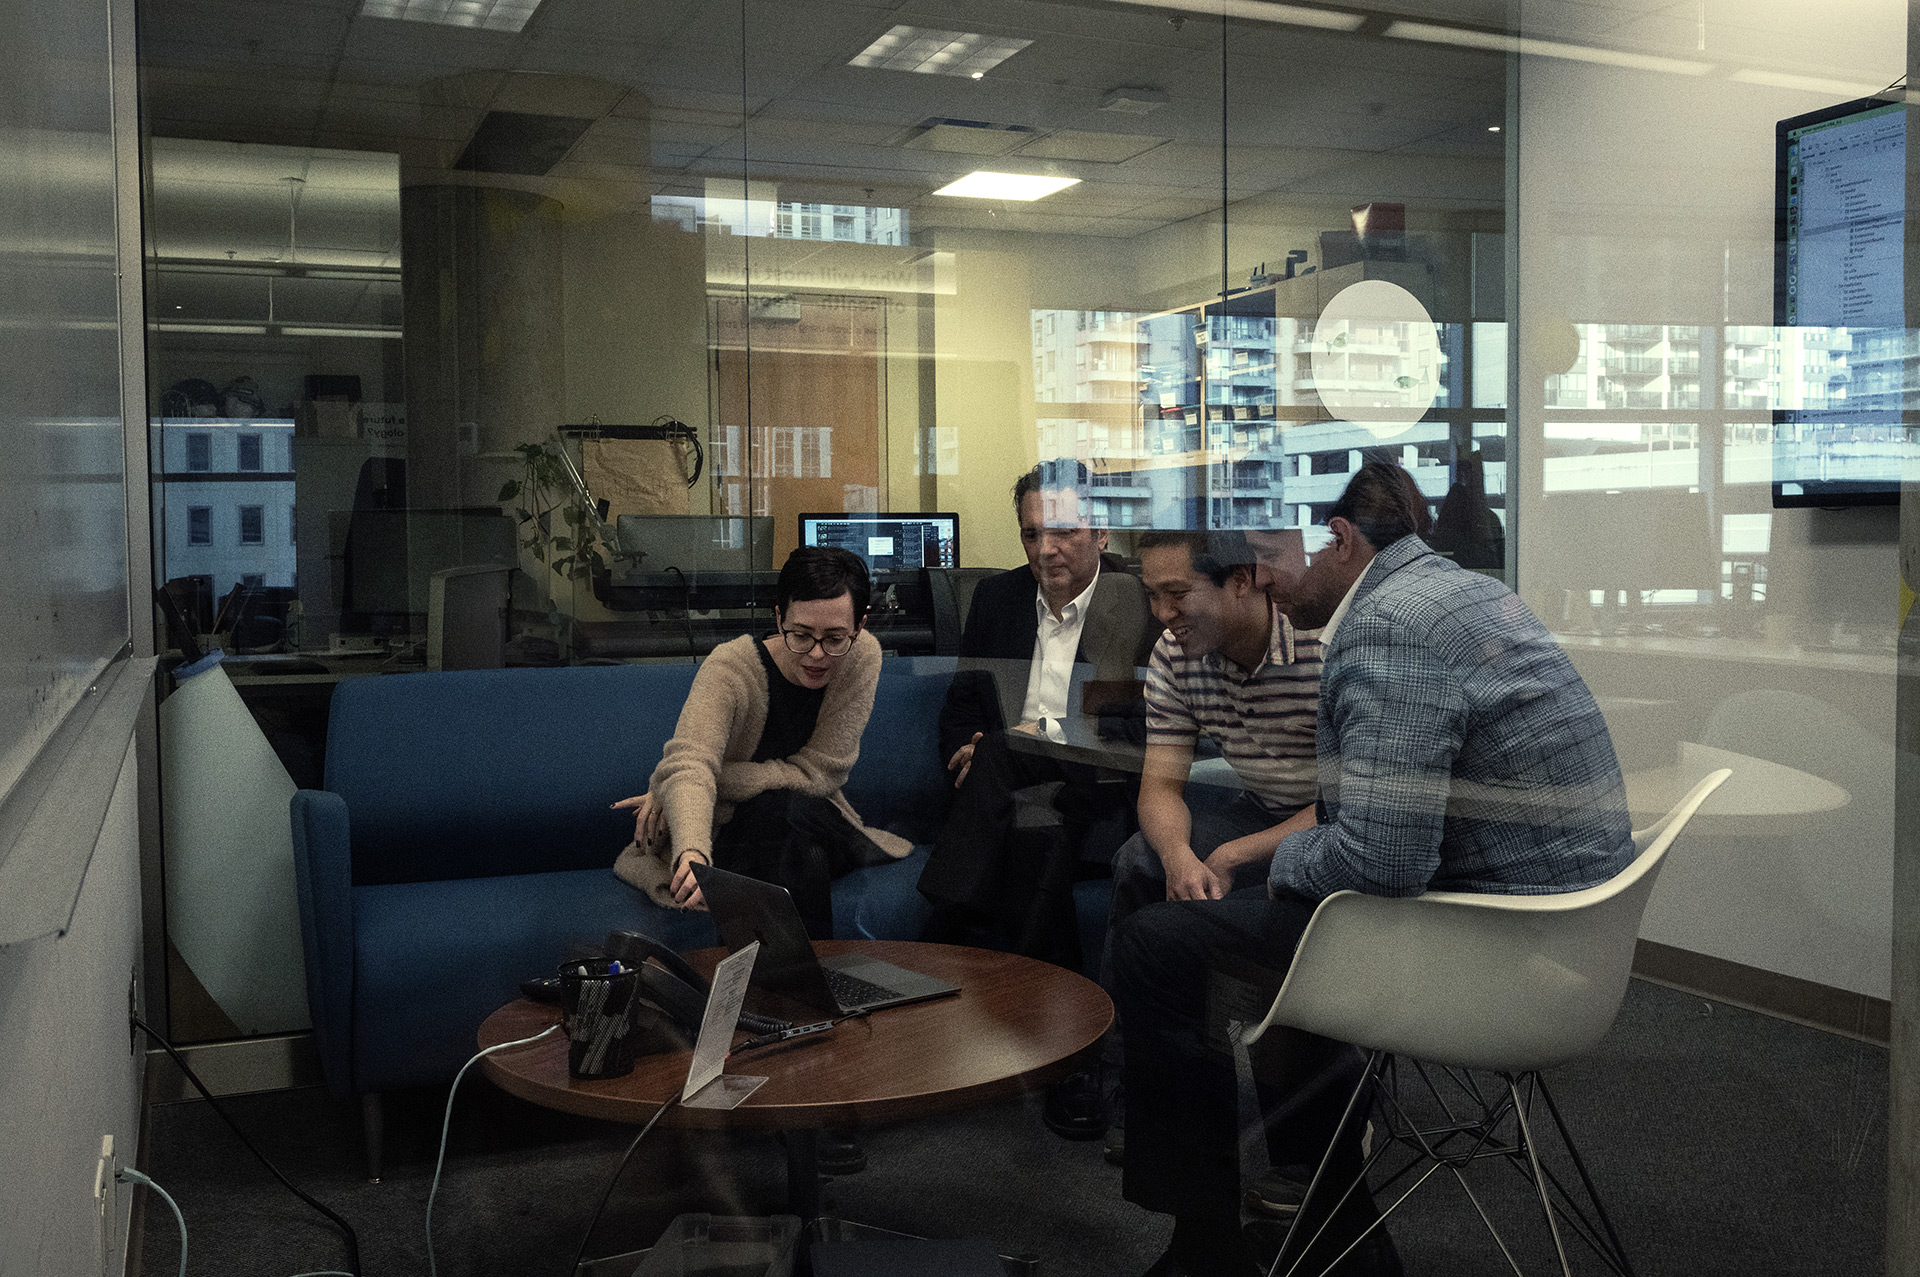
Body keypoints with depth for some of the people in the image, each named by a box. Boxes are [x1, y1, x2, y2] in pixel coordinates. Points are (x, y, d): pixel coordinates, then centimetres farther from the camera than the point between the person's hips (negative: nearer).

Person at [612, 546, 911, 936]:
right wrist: (692, 852, -60)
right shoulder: (730, 669, -20)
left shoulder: (862, 657, -13)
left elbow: (817, 773, -16)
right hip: (726, 834, -2)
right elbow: (688, 764, -37)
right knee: (782, 809, -34)